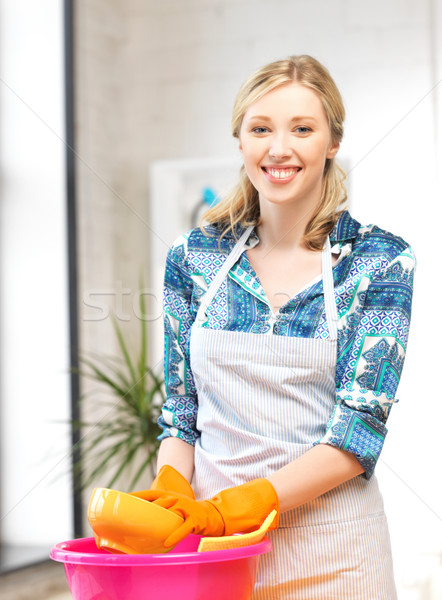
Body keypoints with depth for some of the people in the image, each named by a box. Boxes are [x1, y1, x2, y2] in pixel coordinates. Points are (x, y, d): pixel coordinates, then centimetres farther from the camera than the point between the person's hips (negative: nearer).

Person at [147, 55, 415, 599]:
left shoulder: (380, 262, -6)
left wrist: (241, 504, -22)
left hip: (331, 551, -2)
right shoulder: (193, 256, 3)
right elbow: (180, 411, 7)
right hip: (210, 547, 2)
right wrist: (171, 491, -13)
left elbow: (359, 428, -12)